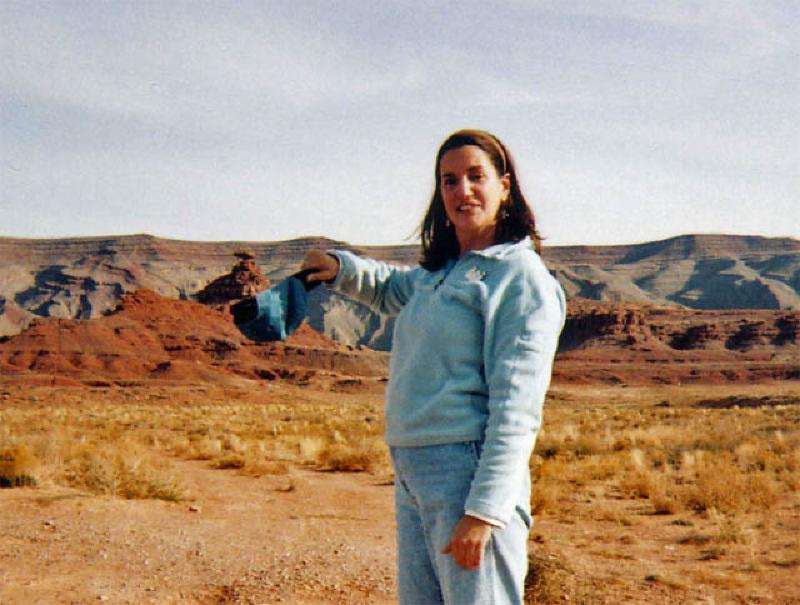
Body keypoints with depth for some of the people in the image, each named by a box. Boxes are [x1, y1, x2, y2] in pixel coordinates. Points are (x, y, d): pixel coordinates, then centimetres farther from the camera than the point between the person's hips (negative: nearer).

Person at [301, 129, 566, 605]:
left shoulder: (521, 275, -9)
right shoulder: (438, 272, 16)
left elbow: (516, 407, -15)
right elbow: (393, 290, 41)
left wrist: (484, 509, -20)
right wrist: (342, 269, 21)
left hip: (469, 471, -8)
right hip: (411, 473, 9)